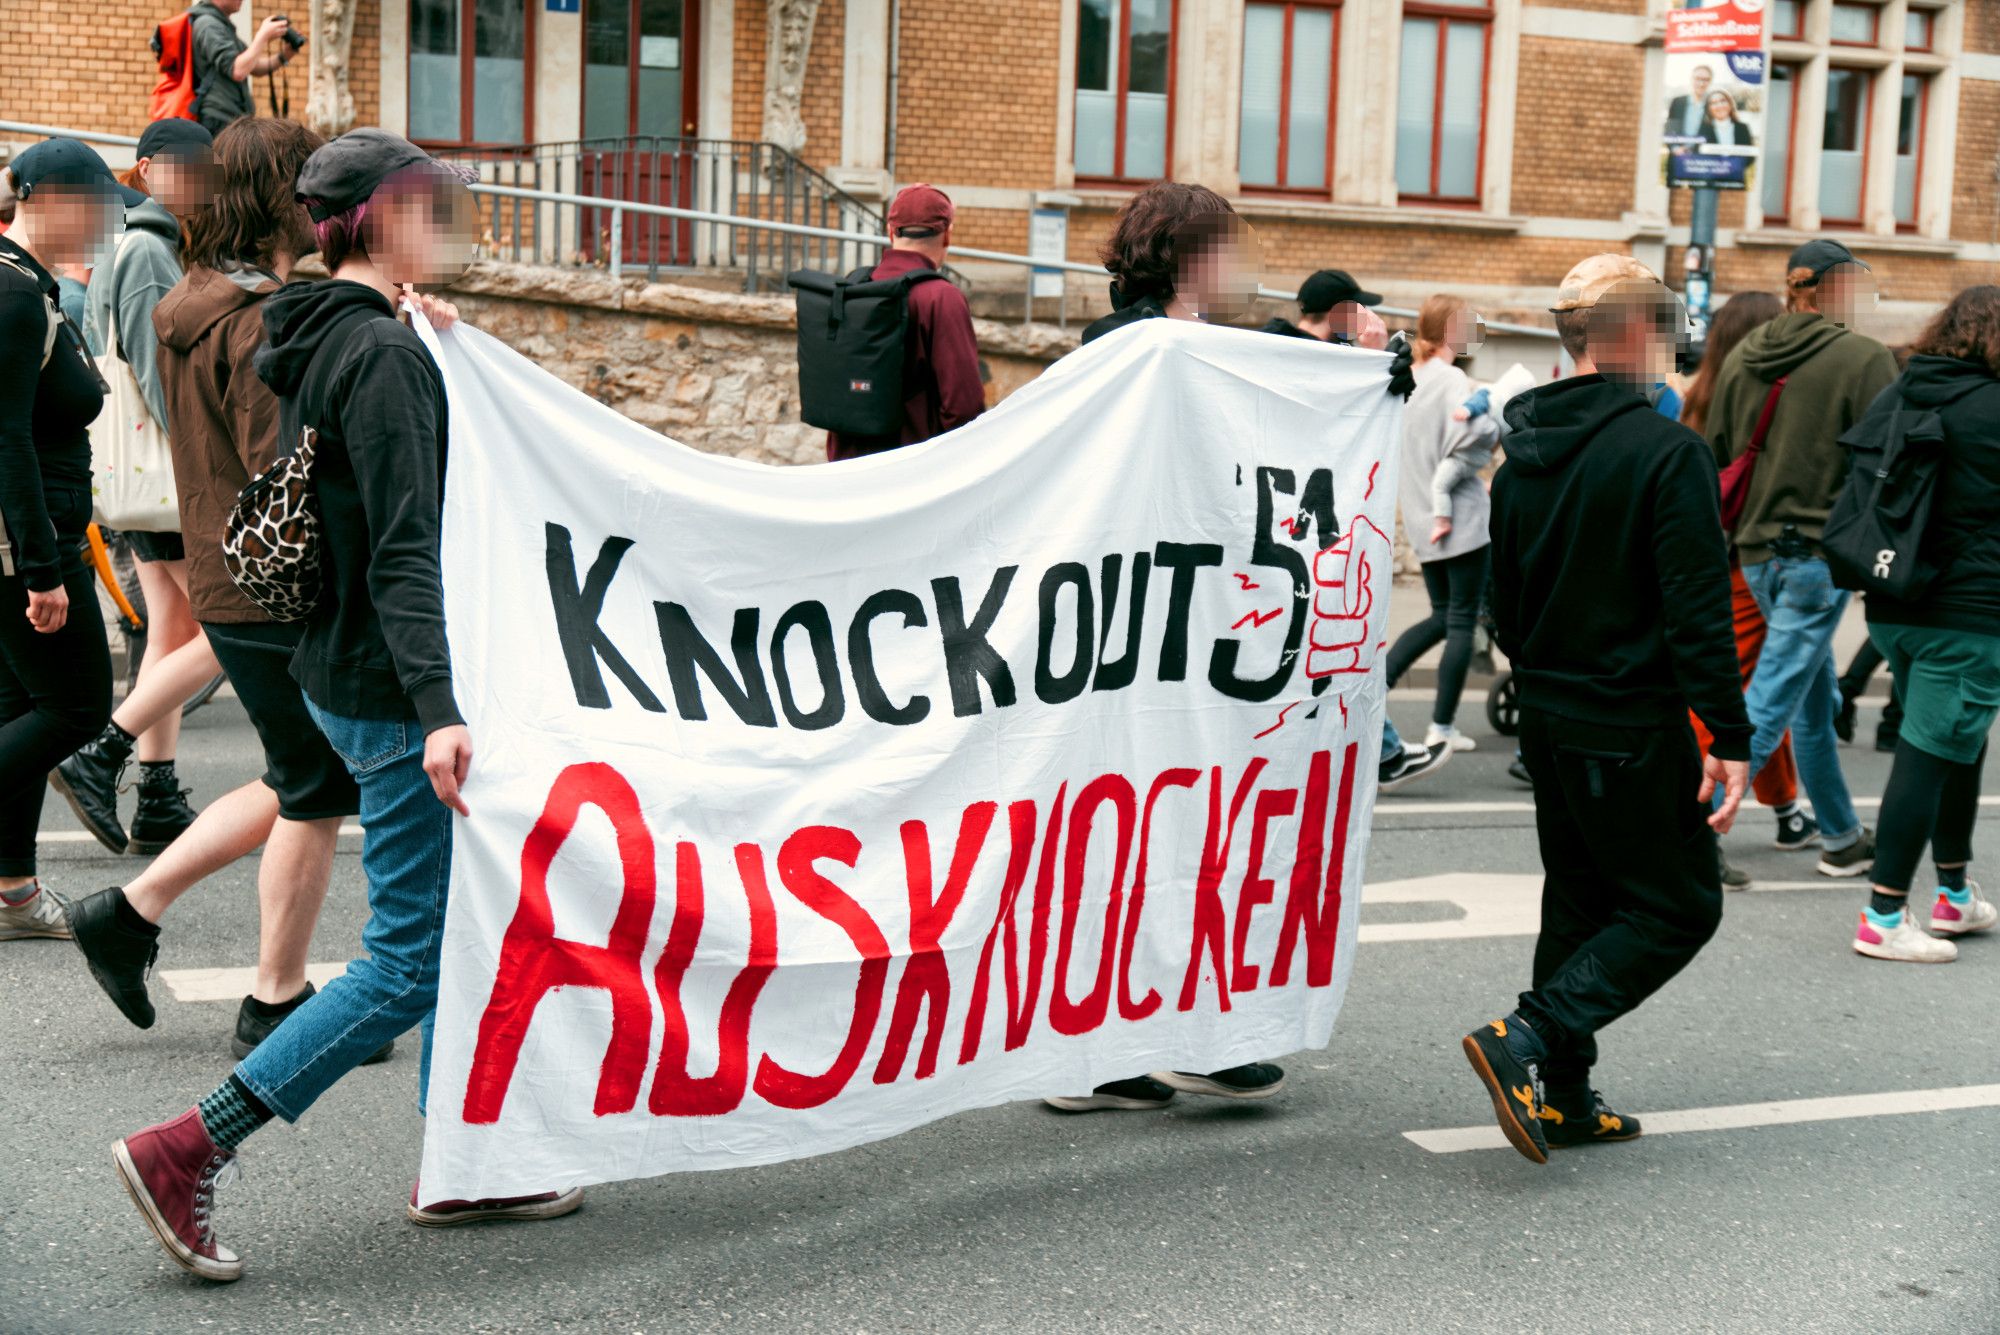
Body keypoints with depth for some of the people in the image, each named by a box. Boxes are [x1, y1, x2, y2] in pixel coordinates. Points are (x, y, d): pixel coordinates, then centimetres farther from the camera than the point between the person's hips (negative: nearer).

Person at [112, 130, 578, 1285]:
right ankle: (185, 1153, -3)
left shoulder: (319, 342, 12)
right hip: (388, 693, -10)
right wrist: (436, 708, -32)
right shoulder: (383, 353, -18)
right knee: (412, 960, -5)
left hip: (342, 671, 10)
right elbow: (403, 549, -26)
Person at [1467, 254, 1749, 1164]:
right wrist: (1729, 737, -15)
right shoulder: (1666, 454, -16)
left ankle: (1562, 1098, 18)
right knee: (1679, 908, 3)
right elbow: (1698, 611, -18)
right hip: (1633, 727, -8)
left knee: (1578, 906, 17)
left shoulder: (1524, 451, 7)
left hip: (1549, 719, 8)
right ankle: (1528, 1039, -11)